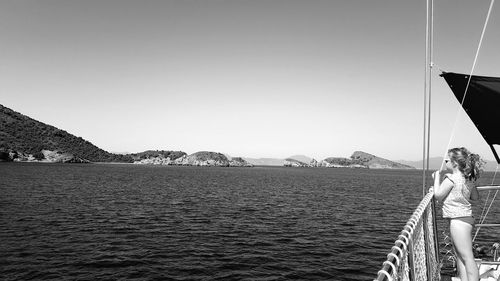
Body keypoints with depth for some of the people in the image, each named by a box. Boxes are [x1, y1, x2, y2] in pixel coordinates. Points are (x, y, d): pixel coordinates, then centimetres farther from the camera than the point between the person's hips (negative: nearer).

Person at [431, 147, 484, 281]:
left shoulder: (451, 178, -18)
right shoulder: (469, 179, 8)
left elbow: (438, 196, -12)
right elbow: (475, 197, 18)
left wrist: (437, 177, -2)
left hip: (458, 221, -10)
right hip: (466, 218, 10)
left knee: (467, 258, -6)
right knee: (460, 256, 17)